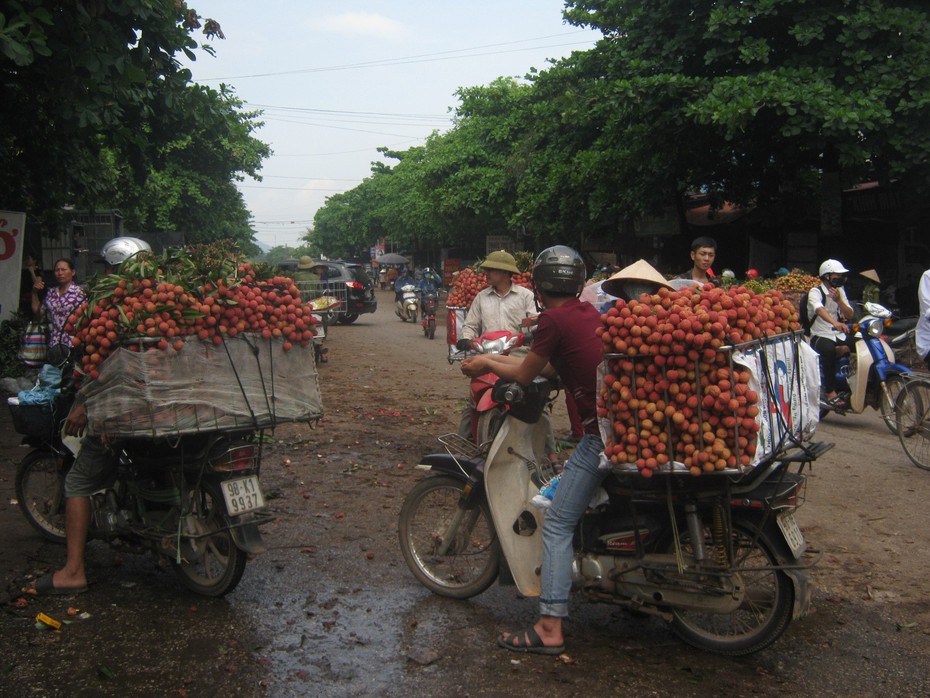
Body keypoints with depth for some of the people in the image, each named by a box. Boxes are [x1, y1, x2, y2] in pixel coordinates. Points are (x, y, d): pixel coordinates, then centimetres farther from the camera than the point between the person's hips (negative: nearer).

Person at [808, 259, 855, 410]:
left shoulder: (840, 291, 14)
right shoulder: (815, 292, -9)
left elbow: (850, 315, 6)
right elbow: (819, 309, -32)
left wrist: (838, 300, -13)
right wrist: (835, 322, -52)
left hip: (838, 334, 7)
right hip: (820, 335, -7)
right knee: (828, 350, -38)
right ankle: (830, 392, -32)